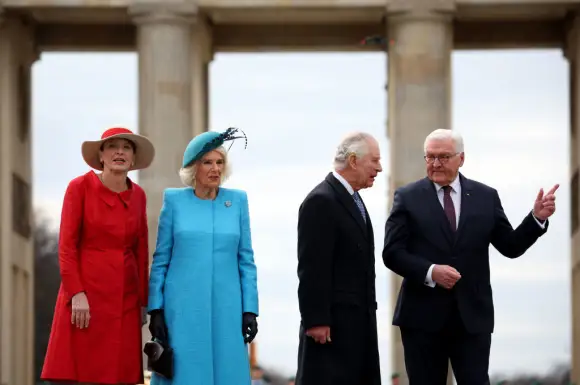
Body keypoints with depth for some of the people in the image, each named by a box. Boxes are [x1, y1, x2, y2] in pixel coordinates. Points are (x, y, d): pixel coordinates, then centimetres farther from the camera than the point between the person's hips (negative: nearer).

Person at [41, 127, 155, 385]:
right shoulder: (80, 187, -3)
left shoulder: (138, 196, 10)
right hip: (86, 294, -4)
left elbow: (141, 251, 13)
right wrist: (76, 293, -15)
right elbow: (66, 246, -6)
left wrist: (143, 302, 11)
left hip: (125, 298, 4)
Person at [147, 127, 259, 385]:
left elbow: (246, 260, 7)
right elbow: (161, 259, 4)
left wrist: (250, 310, 0)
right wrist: (155, 310, -3)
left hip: (225, 309, 1)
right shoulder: (174, 200, 2)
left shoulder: (237, 201, 5)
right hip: (183, 308, -1)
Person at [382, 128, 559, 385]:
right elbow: (392, 253, -3)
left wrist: (537, 218, -7)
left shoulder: (486, 197, 9)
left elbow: (511, 247, 9)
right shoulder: (407, 198, 3)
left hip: (473, 316, 1)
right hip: (423, 316, -1)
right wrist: (430, 271, -19)